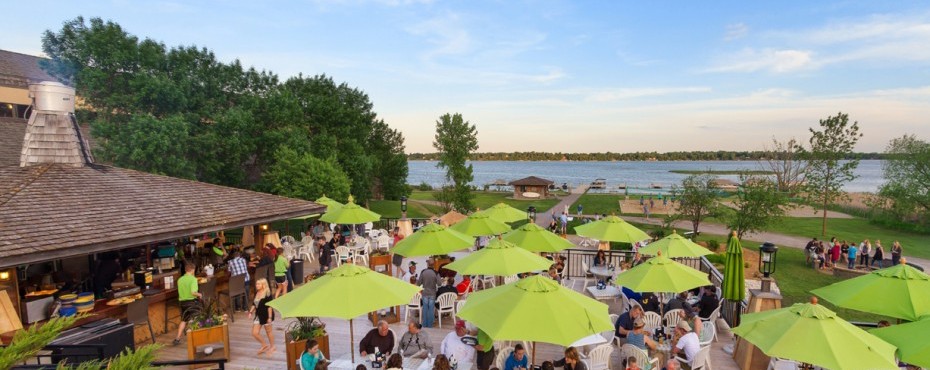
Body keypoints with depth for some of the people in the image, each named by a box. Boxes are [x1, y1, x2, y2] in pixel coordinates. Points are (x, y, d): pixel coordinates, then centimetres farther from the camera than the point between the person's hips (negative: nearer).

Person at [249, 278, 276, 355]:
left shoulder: (267, 294, -18)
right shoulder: (256, 293, 2)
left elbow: (269, 306, -18)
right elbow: (254, 304, 15)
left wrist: (270, 317, -20)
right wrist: (251, 312, 4)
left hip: (266, 315, -7)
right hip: (258, 315, 7)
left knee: (268, 332, 10)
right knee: (254, 333, 5)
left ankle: (272, 347, 29)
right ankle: (264, 345, 26)